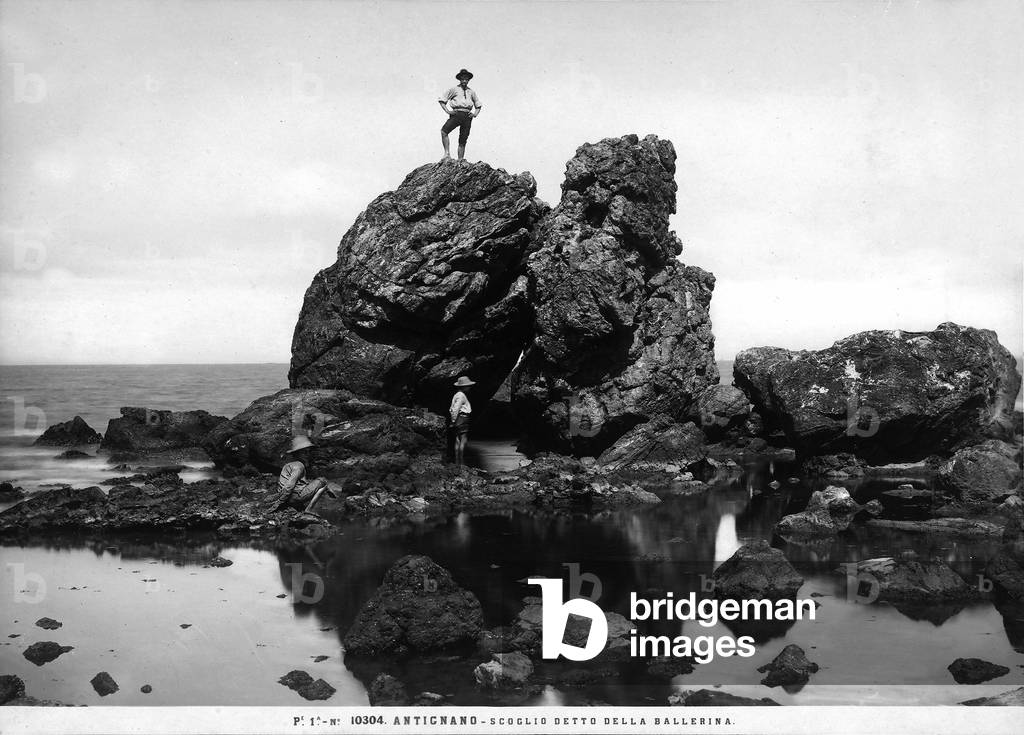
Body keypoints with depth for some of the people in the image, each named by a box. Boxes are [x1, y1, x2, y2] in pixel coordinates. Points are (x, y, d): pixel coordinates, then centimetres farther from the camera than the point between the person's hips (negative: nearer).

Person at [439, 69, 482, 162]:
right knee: (444, 131, -26)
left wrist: (475, 114, 13)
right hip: (456, 113, -3)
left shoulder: (471, 92, 21)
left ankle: (460, 160, 0)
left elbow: (478, 105, 33)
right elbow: (441, 100, 11)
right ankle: (447, 154, -28)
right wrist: (447, 111, -2)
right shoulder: (454, 90, 12)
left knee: (463, 140, -2)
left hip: (467, 116, 3)